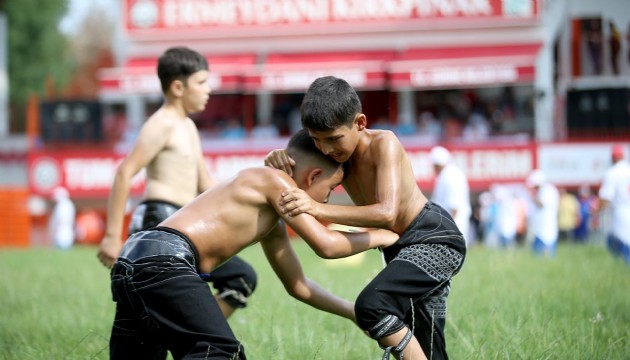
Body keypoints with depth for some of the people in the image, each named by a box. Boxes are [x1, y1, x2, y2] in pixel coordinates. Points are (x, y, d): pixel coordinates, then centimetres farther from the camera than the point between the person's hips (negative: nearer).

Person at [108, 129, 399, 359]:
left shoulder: (273, 224, 29)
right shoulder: (274, 180, 0)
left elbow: (297, 286, 39)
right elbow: (326, 245, -4)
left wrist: (355, 313, 39)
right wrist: (378, 237, 13)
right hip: (164, 258, -10)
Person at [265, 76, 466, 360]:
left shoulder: (383, 144, -23)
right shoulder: (336, 154, -2)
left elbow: (387, 213, -35)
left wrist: (318, 208, -41)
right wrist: (277, 158, -15)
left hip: (436, 240, -9)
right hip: (403, 249, 9)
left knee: (371, 306, -30)